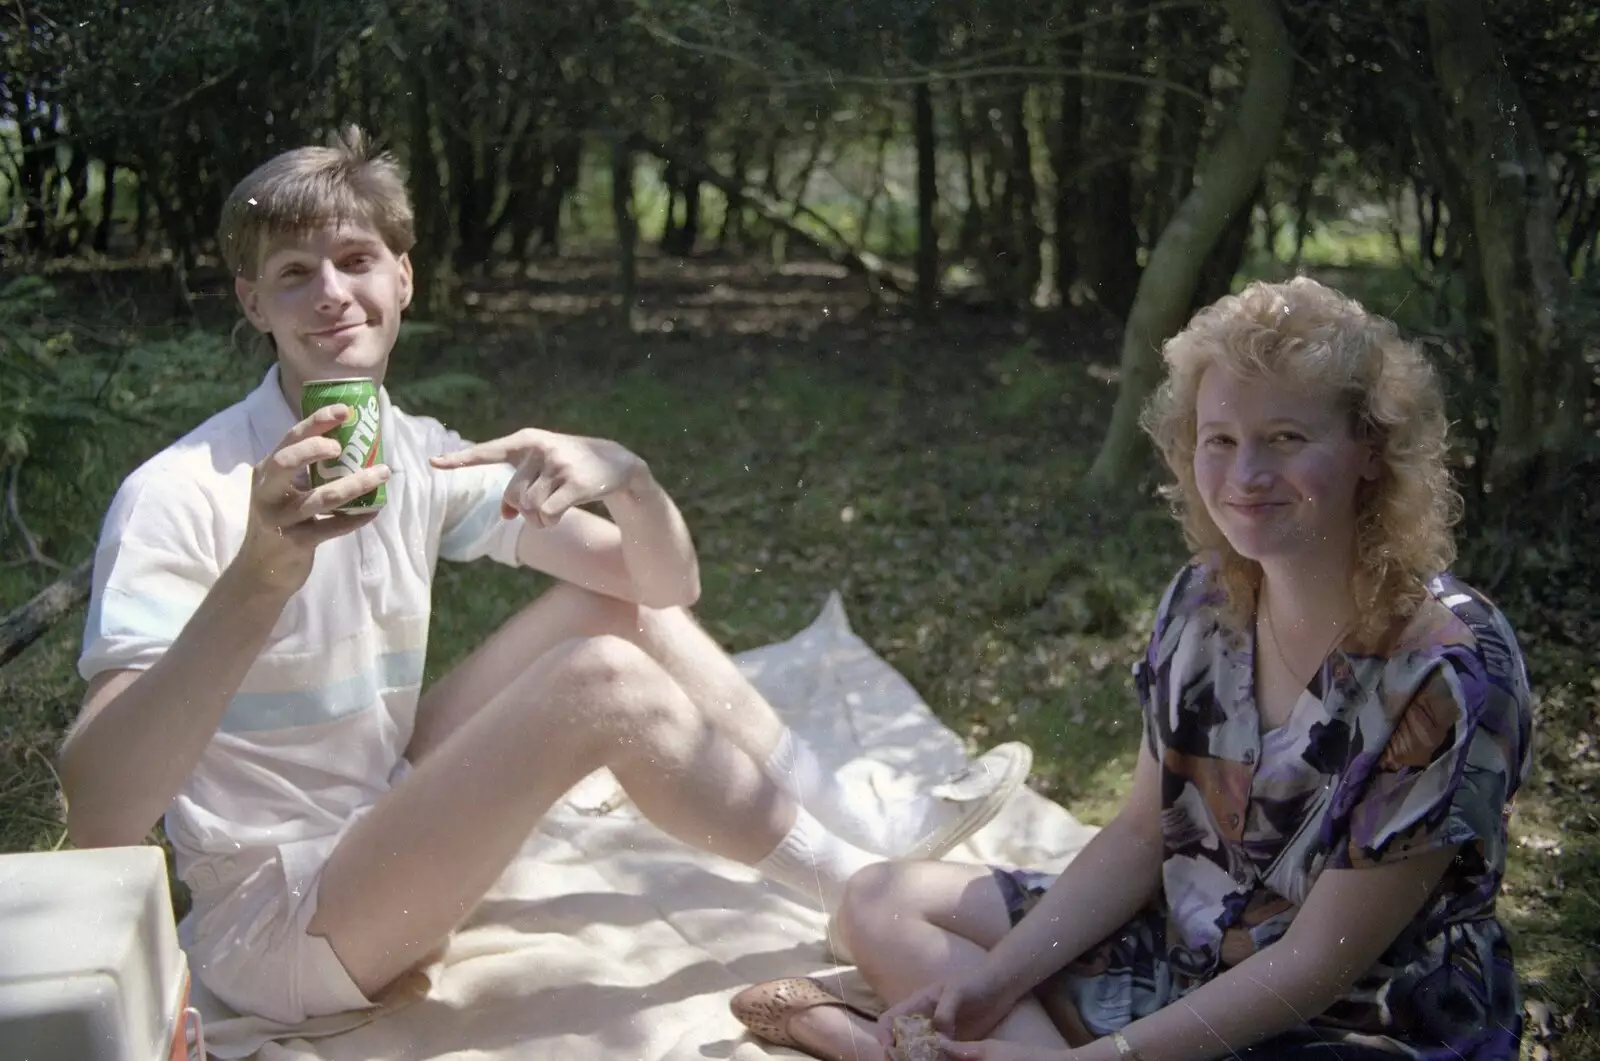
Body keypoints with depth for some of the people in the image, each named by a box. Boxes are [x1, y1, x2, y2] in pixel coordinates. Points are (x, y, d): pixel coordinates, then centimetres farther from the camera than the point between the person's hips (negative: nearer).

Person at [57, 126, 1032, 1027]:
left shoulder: (419, 456, -2)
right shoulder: (181, 497, -21)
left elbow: (666, 584, -3)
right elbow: (100, 819, -33)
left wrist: (623, 476, -25)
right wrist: (258, 579, -45)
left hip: (382, 831, 7)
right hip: (271, 923, -7)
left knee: (622, 607, 0)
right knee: (603, 682, -23)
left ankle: (869, 840, 4)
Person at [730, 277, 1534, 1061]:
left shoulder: (1451, 673, -24)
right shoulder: (1204, 599, -4)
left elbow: (1319, 960, -21)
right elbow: (1141, 835, 3)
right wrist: (990, 982, -8)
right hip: (1186, 950, 7)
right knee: (880, 903, 4)